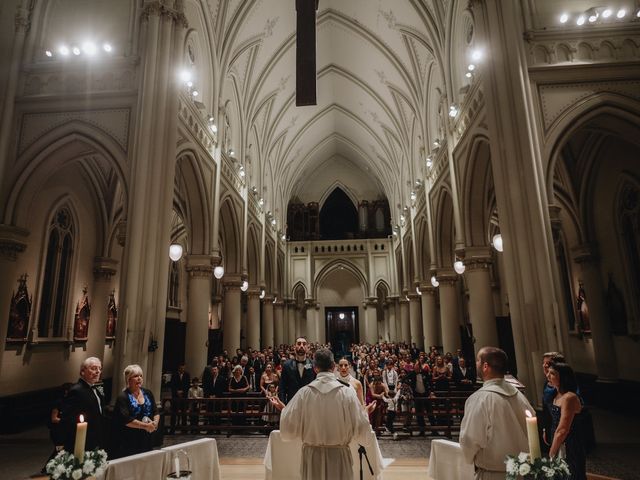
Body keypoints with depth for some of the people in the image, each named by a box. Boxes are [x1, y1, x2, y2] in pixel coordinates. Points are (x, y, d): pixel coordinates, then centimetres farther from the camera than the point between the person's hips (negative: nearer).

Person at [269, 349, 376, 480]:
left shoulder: (304, 392, -11)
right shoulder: (347, 392, -13)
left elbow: (289, 428, -5)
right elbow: (361, 429, -9)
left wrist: (283, 410, 13)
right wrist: (366, 413, 10)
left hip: (312, 455, 1)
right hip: (339, 455, -1)